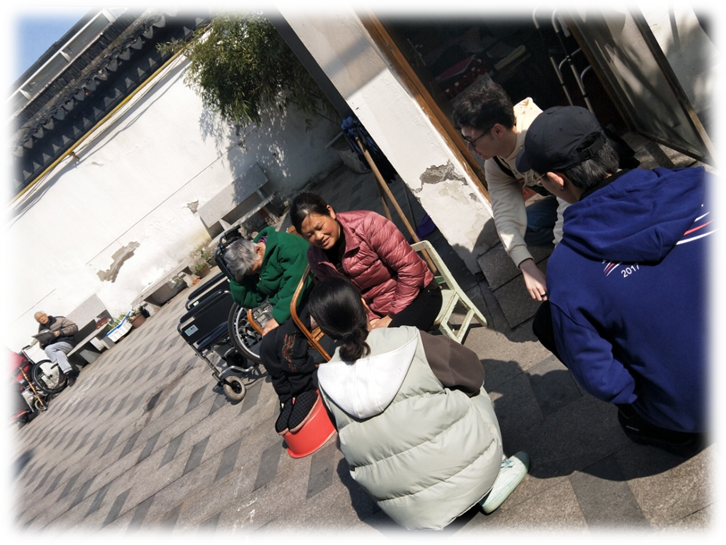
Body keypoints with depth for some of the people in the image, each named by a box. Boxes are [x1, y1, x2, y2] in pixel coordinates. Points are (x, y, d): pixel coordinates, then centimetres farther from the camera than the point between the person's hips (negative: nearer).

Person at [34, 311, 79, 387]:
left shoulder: (59, 319, 8)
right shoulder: (41, 330, 22)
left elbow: (74, 327, -2)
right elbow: (43, 347, 25)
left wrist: (60, 332, -13)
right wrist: (42, 344, 1)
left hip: (67, 342, -3)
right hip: (56, 349, 3)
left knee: (48, 349, -32)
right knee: (59, 354, -36)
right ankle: (69, 373, -45)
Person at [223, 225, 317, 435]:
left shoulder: (286, 244, -16)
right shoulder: (253, 264, 10)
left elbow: (296, 283, -24)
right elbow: (247, 300, 13)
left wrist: (278, 317, -23)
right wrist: (239, 277, -3)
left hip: (311, 294, -8)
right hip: (285, 308, 8)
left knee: (284, 335, -31)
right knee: (267, 348, -14)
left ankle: (305, 390, -15)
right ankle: (289, 398, -2)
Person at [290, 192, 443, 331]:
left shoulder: (366, 224, -22)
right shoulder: (315, 257, -5)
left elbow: (410, 268, -22)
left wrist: (394, 316, -18)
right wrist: (370, 320, -11)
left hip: (418, 294, -5)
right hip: (377, 311, 5)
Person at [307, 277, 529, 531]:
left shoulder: (326, 381, -6)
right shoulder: (409, 340, -16)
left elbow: (348, 438, 8)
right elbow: (473, 374, -3)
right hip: (471, 472, -2)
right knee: (473, 391, 22)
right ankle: (493, 482, 18)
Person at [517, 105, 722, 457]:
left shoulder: (566, 268, -28)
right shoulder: (706, 188, -19)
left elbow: (600, 381, -20)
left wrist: (630, 398, 2)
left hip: (688, 412, -4)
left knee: (547, 321, 4)